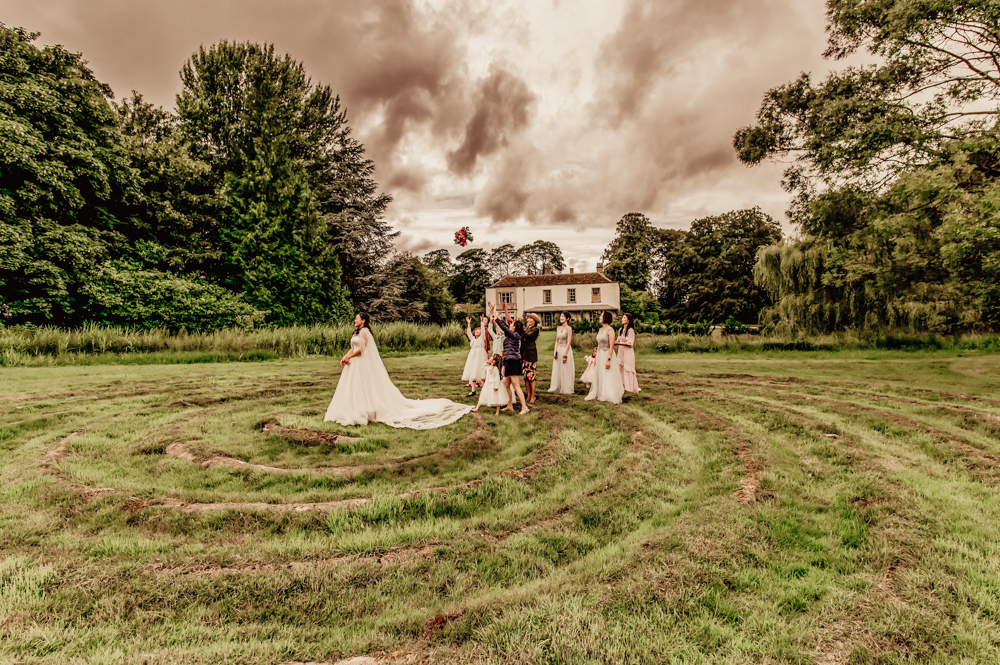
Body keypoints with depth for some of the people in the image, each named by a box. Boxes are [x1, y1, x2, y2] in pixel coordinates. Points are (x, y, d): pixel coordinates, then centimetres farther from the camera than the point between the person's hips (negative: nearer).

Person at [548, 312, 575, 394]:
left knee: (566, 371, -1)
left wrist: (565, 355, -16)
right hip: (559, 350, 7)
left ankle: (566, 389, 8)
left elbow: (569, 343, -13)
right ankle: (557, 387, 20)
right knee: (557, 370, 10)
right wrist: (555, 352, 4)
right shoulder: (558, 328, 11)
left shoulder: (569, 329, -9)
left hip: (566, 350, -7)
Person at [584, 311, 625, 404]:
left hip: (607, 354, -8)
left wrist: (608, 359, -22)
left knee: (608, 378, -2)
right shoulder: (600, 330, 12)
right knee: (599, 377, 12)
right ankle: (600, 395, 22)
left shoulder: (610, 330, -13)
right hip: (600, 355, 8)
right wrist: (595, 358, 16)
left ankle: (610, 396, 6)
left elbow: (611, 346, -17)